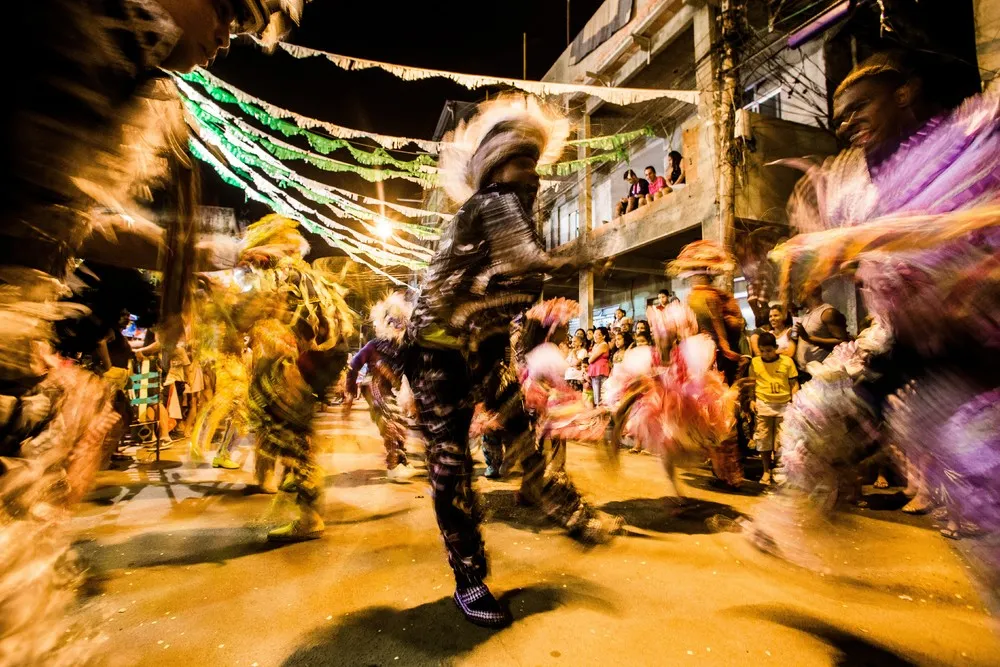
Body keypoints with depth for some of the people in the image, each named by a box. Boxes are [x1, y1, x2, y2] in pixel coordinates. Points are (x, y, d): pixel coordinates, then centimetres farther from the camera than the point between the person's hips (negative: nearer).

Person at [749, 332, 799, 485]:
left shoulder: (787, 361, -4)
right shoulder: (755, 362, -1)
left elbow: (794, 383, -1)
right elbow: (752, 382, 6)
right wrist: (752, 400, -1)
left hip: (784, 405, 0)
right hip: (763, 404, 1)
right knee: (763, 439, 5)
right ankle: (766, 471, 17)